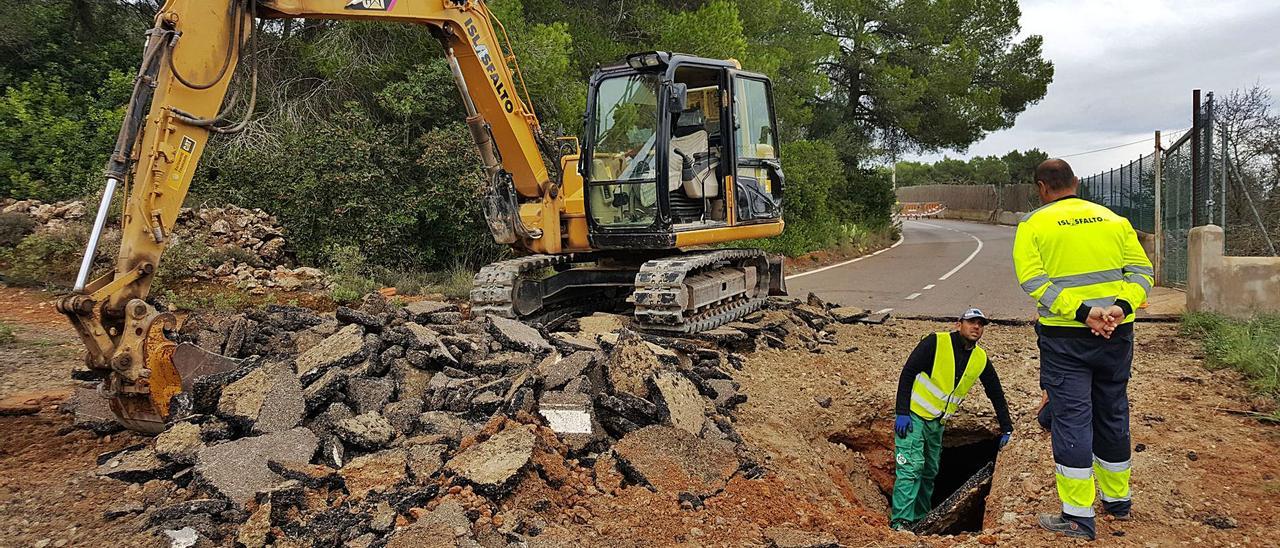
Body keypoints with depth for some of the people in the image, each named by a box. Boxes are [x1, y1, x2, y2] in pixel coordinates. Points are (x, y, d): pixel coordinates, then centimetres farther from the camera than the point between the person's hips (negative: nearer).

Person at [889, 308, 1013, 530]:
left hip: (937, 423, 7)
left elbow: (996, 393, 13)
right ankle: (901, 521, -10)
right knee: (911, 467, -14)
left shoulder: (981, 359, 1)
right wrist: (902, 412, -21)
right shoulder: (936, 342, -16)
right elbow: (908, 373, -17)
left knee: (929, 472, 15)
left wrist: (1006, 428, 12)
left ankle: (920, 518, 29)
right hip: (913, 415, -7)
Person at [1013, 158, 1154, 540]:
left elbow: (1033, 279, -16)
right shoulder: (1114, 220, 9)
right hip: (1116, 334, 5)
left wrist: (1081, 311, -19)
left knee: (1071, 418, 0)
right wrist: (1122, 307, -12)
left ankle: (1078, 516, 3)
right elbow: (1142, 269, 1)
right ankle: (1117, 500, 34)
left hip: (1064, 337, -4)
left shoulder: (1033, 225, -3)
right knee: (1112, 414, 18)